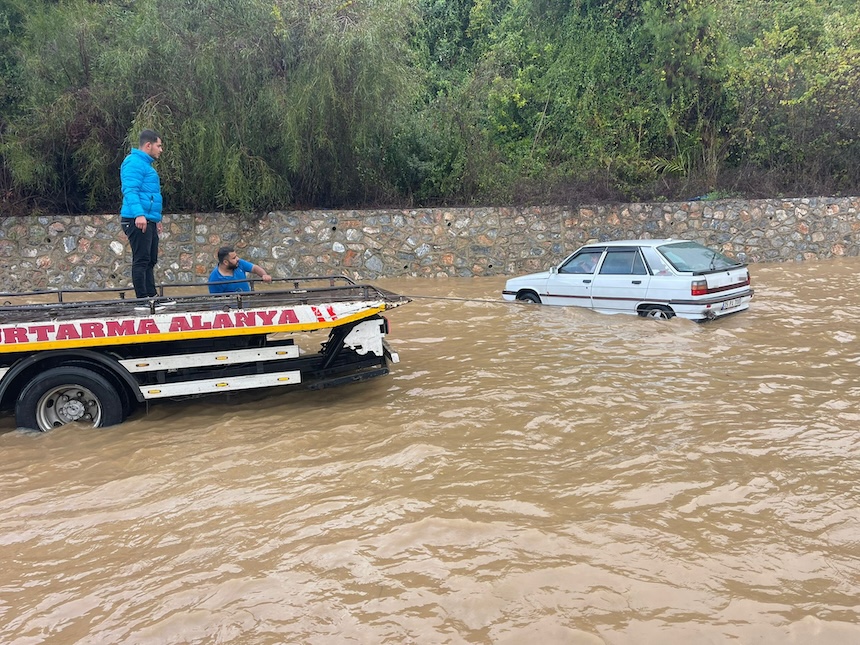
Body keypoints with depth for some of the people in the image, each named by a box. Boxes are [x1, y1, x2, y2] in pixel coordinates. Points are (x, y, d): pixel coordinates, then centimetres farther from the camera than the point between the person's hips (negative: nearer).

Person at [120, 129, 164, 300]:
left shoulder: (146, 164, 23)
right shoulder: (134, 162, -9)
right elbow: (130, 191, -20)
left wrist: (157, 218, 29)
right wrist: (139, 214, -31)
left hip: (148, 221, 10)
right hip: (138, 220, -10)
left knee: (150, 261, 12)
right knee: (141, 260, -9)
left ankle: (152, 295, 17)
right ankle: (143, 298, -8)